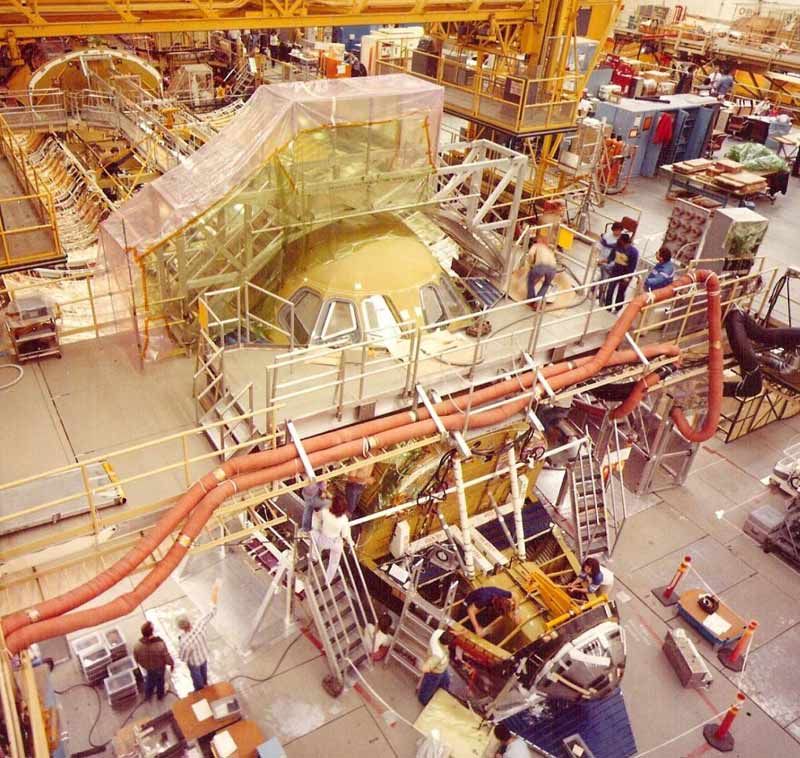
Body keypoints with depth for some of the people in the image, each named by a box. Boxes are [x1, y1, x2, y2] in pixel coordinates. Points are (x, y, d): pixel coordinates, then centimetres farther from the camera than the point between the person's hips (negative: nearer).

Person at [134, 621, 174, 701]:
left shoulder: (138, 645, -34)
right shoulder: (160, 644, -43)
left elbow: (136, 659, -12)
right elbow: (167, 657, -25)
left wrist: (143, 663, 11)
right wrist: (172, 663, -3)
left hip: (146, 667, 2)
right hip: (159, 667, -2)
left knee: (149, 680, 34)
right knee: (159, 681, 29)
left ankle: (147, 695, 58)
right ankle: (160, 695, 56)